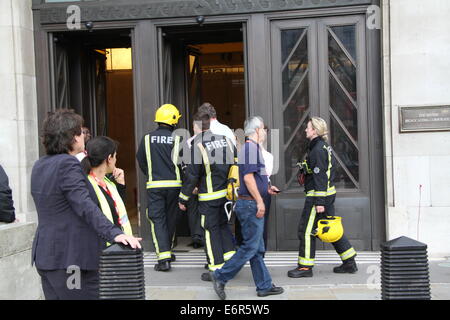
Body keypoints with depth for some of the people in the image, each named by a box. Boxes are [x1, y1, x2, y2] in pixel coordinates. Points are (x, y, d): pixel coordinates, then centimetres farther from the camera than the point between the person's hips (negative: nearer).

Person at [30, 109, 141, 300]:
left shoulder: (40, 166, 11)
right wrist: (114, 233, -35)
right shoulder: (67, 164, -16)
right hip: (70, 257, -9)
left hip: (45, 255, 9)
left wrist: (80, 160, 20)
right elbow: (85, 206, -26)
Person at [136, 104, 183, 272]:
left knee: (157, 219, 1)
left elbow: (141, 161, 9)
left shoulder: (147, 139, 1)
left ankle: (163, 256, -11)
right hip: (174, 184, 0)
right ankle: (167, 250, 30)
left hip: (154, 185, 0)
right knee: (170, 218, 15)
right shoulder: (177, 139, -5)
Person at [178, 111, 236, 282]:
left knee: (211, 230, 4)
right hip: (227, 192, 6)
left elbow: (191, 175, -12)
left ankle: (217, 268, 8)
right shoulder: (226, 139, 3)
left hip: (209, 196, -5)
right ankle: (230, 258, 17)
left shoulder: (197, 145, -15)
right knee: (223, 224, 21)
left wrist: (183, 198, -2)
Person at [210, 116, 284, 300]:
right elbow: (248, 176, -21)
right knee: (250, 247, -6)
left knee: (257, 249, 12)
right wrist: (259, 201, -20)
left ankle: (264, 286, 19)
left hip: (252, 204, 11)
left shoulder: (252, 147, 18)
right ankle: (221, 277, 1)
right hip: (251, 204, -11)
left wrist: (266, 189, 25)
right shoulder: (251, 147, -13)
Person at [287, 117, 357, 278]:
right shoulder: (325, 147, 14)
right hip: (329, 192, 10)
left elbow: (320, 177, -20)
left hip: (318, 194, -10)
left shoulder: (317, 150, -16)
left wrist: (319, 202, -21)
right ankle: (349, 263, 19)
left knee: (306, 229, -2)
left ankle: (305, 267, 6)